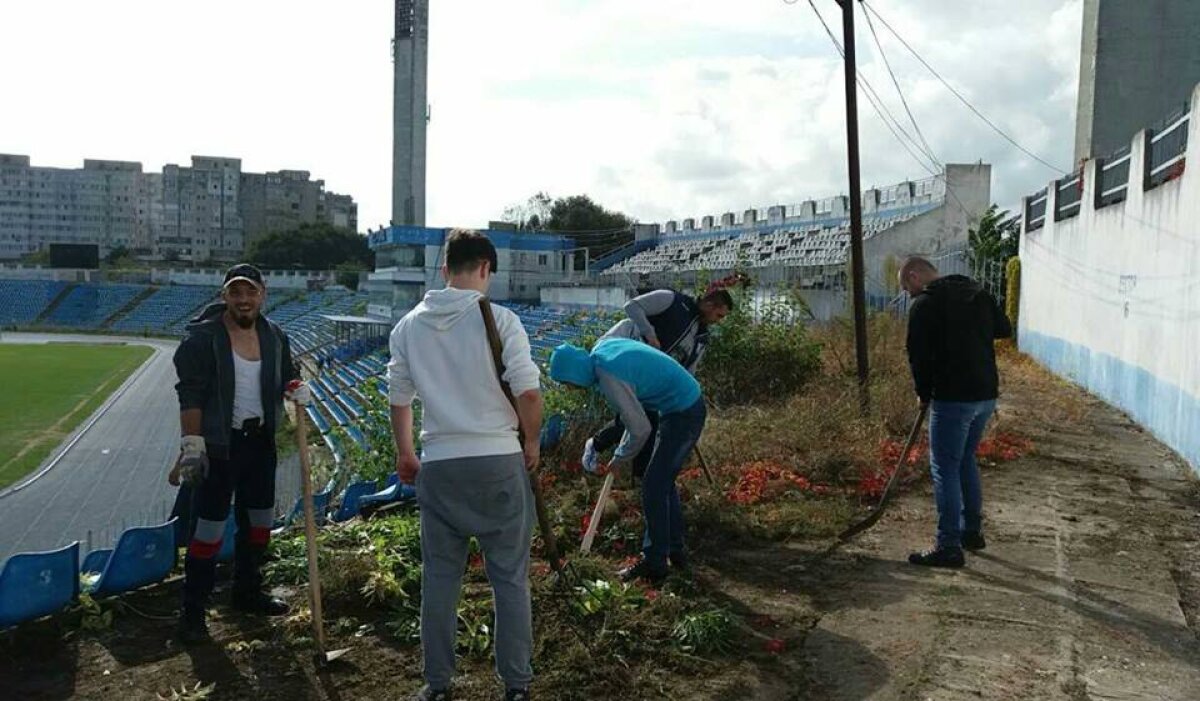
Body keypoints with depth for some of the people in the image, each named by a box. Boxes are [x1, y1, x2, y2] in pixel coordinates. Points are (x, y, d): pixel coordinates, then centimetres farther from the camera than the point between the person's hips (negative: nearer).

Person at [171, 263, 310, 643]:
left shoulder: (274, 337, 4)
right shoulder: (203, 337, -12)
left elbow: (286, 376, 18)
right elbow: (190, 395, -14)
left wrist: (296, 388, -6)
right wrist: (191, 445, -20)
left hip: (261, 441, 6)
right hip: (218, 445, -6)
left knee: (259, 520, 17)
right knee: (209, 526, -2)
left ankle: (248, 591, 35)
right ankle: (193, 609, 12)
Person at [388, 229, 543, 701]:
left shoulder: (409, 326, 4)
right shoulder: (498, 319, -8)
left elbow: (399, 398, 11)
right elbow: (528, 391, -13)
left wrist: (405, 454, 24)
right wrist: (531, 442, 4)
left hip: (438, 464, 3)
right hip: (499, 461, -3)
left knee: (439, 576, 13)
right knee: (510, 576, 9)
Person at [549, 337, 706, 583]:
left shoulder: (610, 378, -26)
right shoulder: (601, 348, -1)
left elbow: (640, 428, -23)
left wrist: (621, 458, -3)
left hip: (684, 414, -10)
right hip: (689, 403, 10)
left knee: (654, 486, -5)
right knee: (664, 482, 18)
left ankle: (654, 563, 5)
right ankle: (675, 551, 28)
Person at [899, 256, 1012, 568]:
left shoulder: (925, 304, -10)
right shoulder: (978, 292, 12)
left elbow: (918, 356, -11)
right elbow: (1005, 329, 22)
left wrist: (924, 394, 2)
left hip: (952, 397, -8)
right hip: (987, 393, 8)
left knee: (945, 467, -2)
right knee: (966, 460, 22)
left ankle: (949, 546, -2)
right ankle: (972, 531, 29)